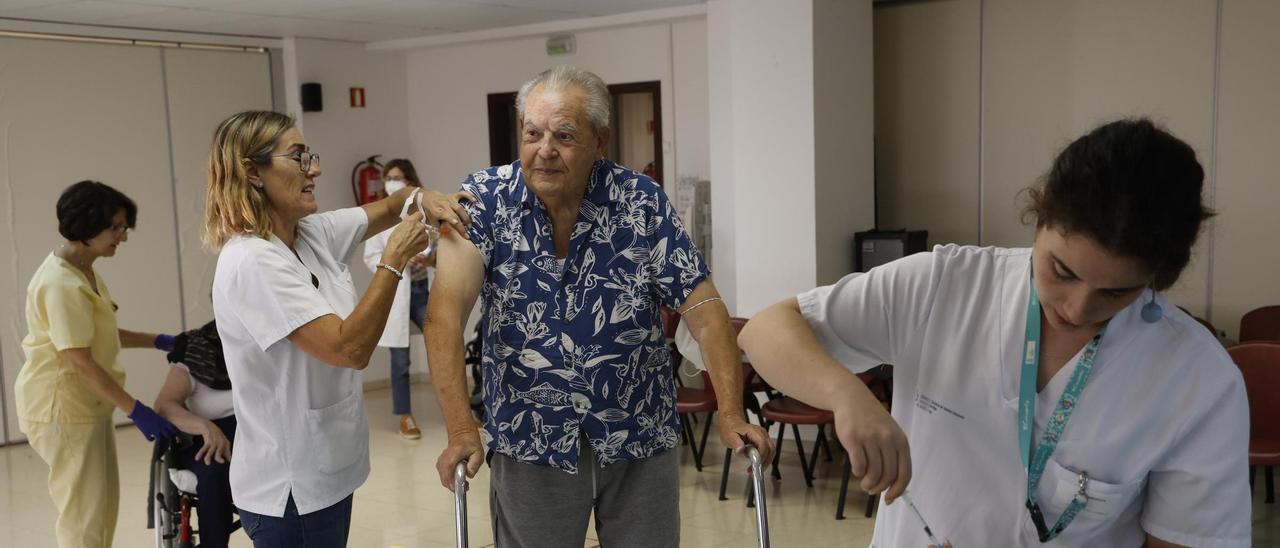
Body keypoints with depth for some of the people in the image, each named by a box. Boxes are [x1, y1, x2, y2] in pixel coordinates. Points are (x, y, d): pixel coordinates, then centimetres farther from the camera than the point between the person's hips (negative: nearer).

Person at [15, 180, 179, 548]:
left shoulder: (84, 272, 9)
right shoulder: (61, 283, -23)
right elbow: (81, 360, -25)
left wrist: (157, 342, 4)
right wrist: (135, 410, -24)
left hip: (86, 403, 10)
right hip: (62, 406, -10)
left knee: (102, 505, 17)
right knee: (85, 514, -3)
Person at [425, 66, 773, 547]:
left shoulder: (642, 201, -8)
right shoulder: (485, 199, -10)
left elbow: (702, 307, -9)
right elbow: (448, 309, -19)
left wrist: (731, 416, -18)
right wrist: (461, 430, -29)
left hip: (640, 437, 1)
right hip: (528, 441, 0)